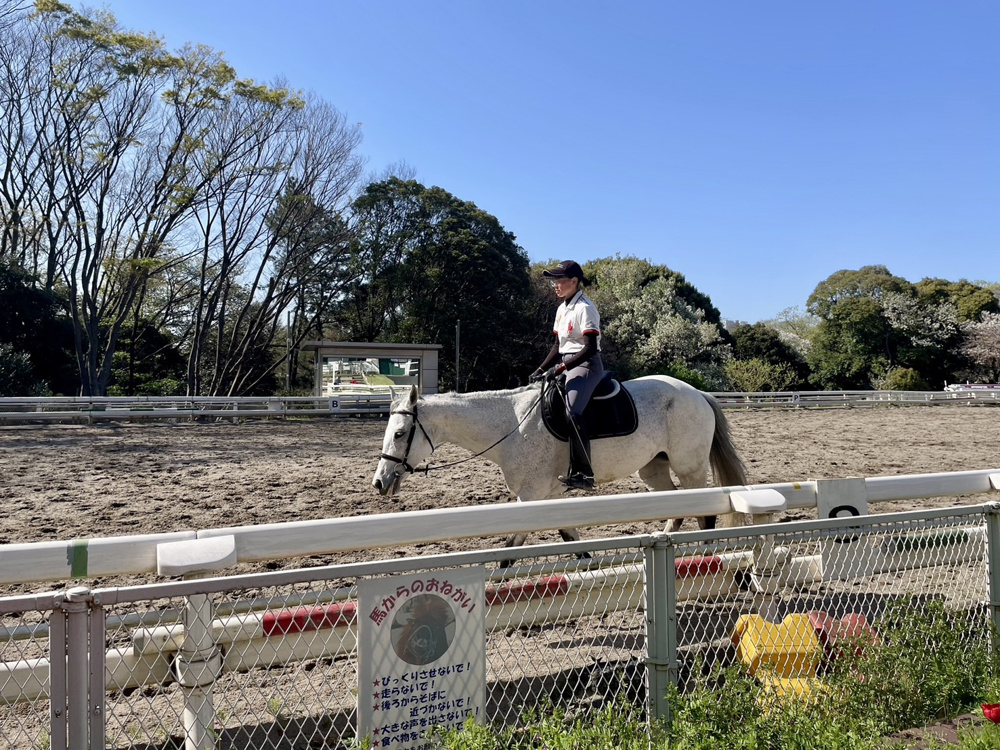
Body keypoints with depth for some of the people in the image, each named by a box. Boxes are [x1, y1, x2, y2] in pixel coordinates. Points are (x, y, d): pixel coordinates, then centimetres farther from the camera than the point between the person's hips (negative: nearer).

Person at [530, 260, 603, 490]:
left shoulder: (584, 308, -11)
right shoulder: (562, 310, 14)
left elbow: (590, 348, -19)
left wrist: (559, 368, -23)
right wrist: (541, 370, 6)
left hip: (586, 365, -10)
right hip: (566, 365, 10)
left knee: (572, 413, -28)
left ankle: (582, 473, -25)